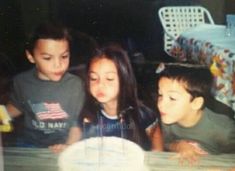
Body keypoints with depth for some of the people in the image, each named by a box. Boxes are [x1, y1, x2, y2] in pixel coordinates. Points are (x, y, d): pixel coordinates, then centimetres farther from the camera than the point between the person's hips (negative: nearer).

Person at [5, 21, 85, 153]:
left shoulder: (75, 84, -10)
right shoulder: (22, 81, -3)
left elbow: (78, 122, -5)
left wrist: (68, 146, -19)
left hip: (60, 147, -2)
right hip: (29, 144, 3)